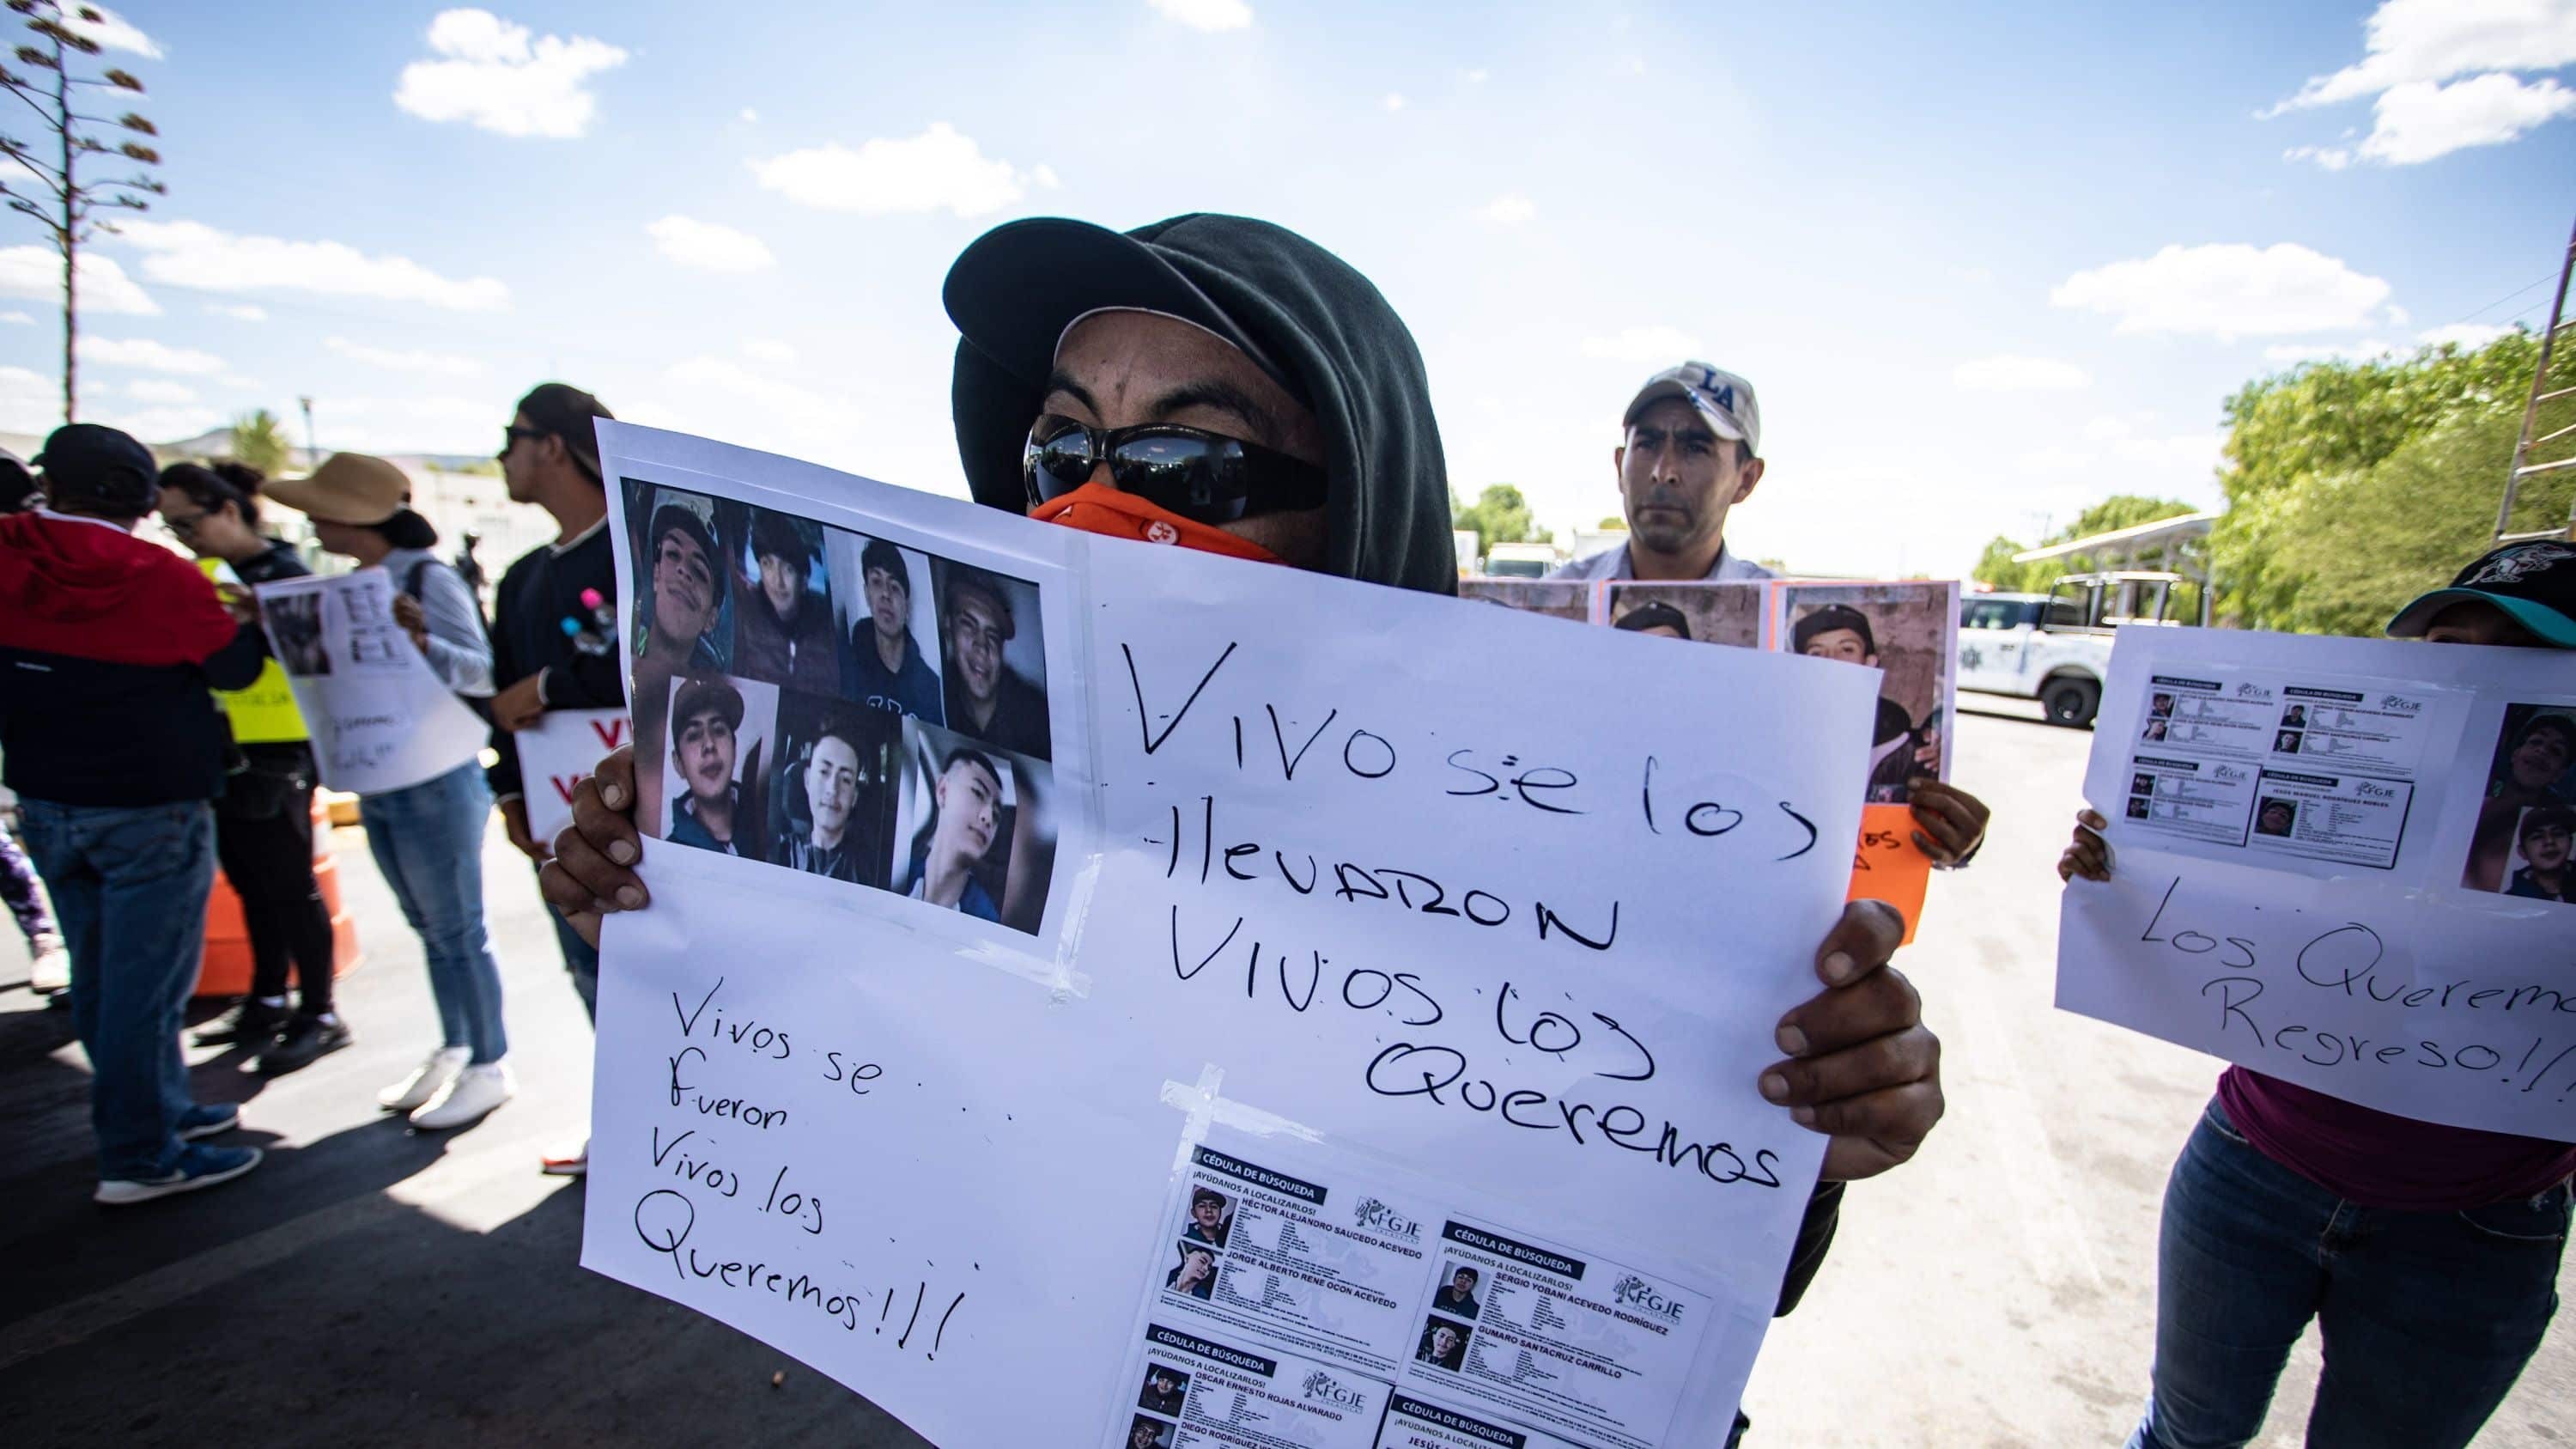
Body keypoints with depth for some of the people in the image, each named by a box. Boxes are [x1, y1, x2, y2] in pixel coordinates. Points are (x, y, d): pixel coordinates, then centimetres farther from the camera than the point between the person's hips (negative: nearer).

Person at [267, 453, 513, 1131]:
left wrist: (422, 641, -33)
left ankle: (488, 1066, 13)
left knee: (457, 929, 1)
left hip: (437, 782, -8)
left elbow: (483, 672, -17)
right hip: (376, 784, 8)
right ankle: (452, 1051, 29)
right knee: (430, 928, 16)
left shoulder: (430, 579, -13)